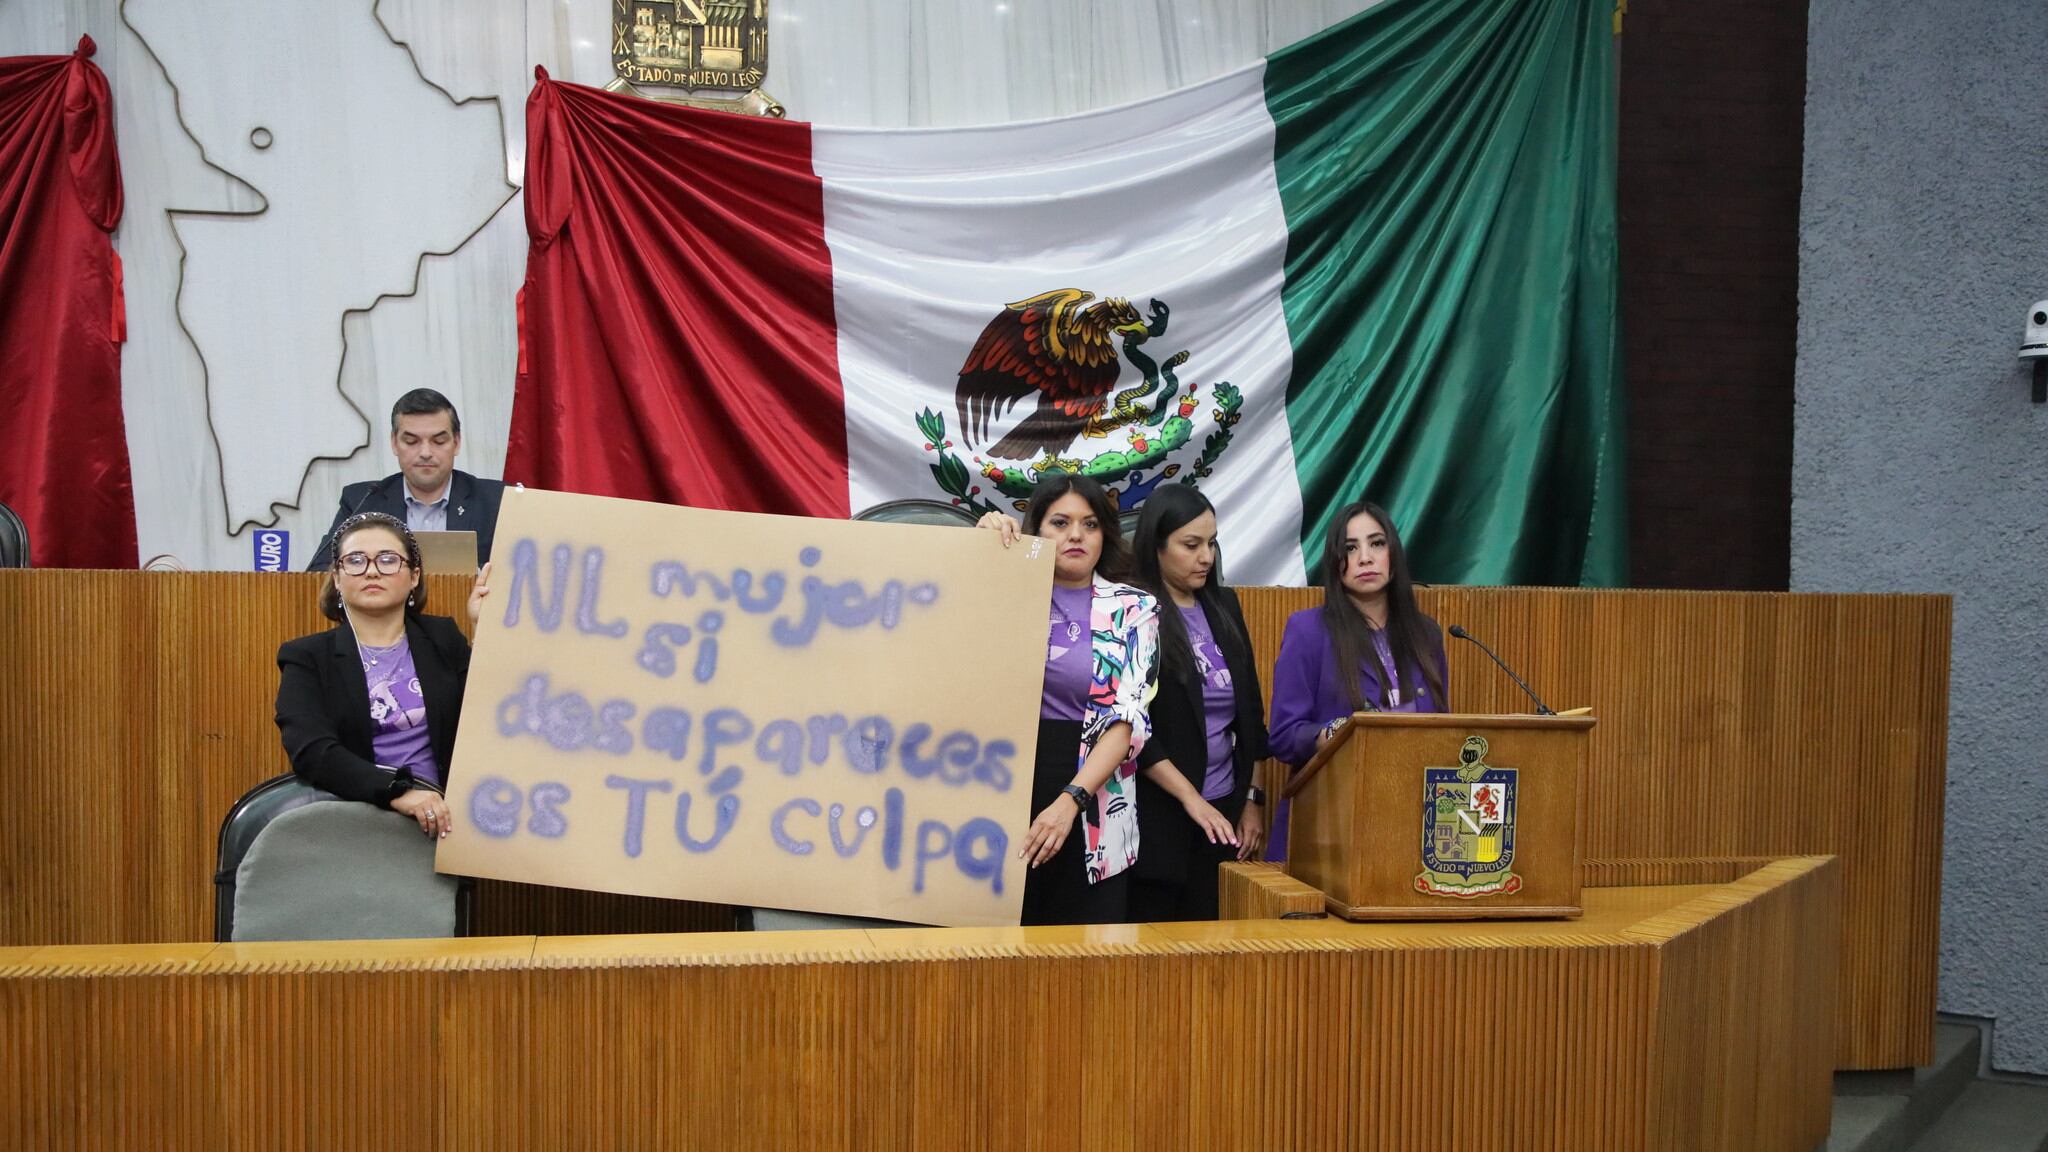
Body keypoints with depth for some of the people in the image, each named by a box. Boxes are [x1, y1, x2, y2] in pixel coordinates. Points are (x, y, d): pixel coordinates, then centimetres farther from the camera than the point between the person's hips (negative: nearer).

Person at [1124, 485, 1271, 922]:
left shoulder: (1224, 607, 10)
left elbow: (1251, 709, 14)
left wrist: (1253, 799, 10)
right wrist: (1190, 797, -17)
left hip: (1222, 812, 6)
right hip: (1156, 814, -5)